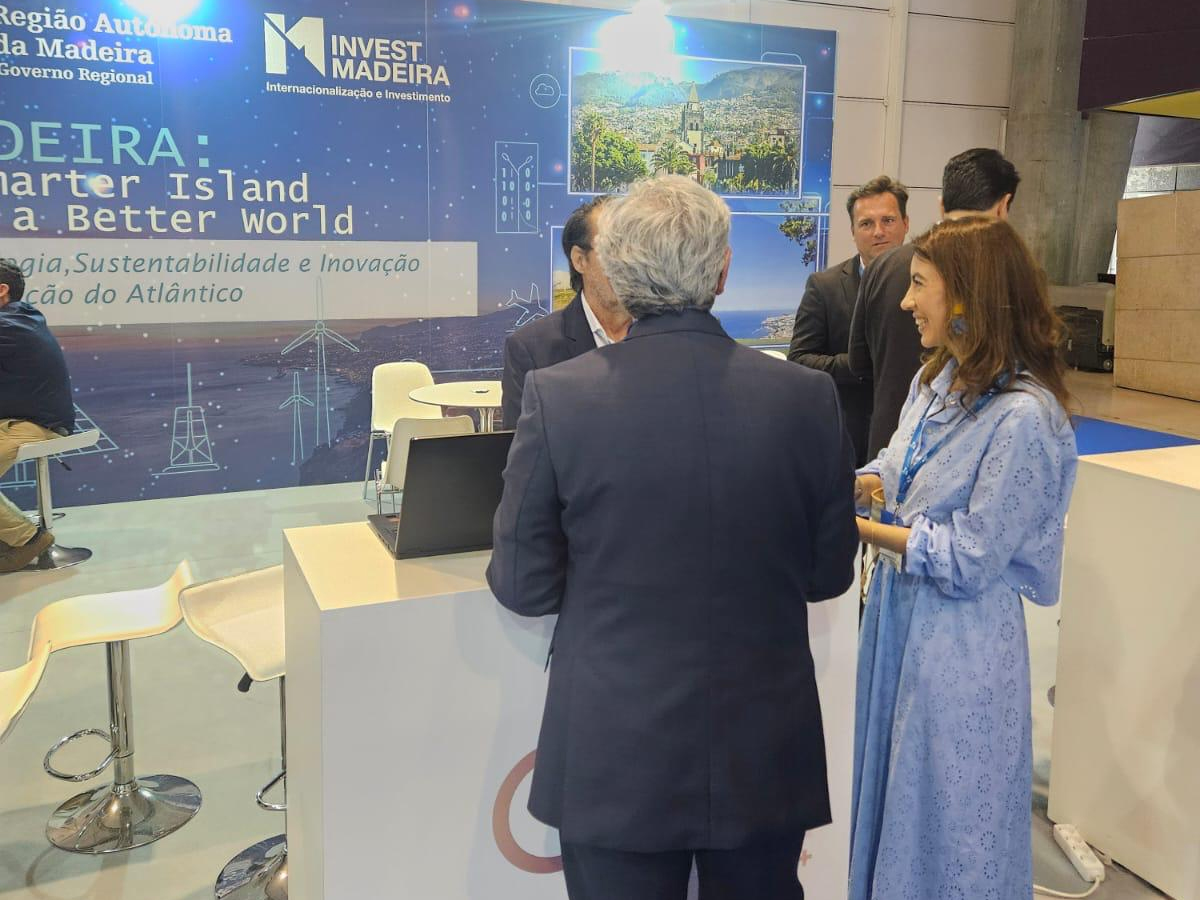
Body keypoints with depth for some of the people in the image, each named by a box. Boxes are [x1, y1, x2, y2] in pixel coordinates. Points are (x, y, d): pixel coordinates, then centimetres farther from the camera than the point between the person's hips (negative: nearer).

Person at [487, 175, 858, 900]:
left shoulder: (558, 397, -15)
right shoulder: (808, 396, -10)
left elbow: (522, 586, -8)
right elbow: (830, 573, 1)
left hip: (615, 759, -1)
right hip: (767, 757, 2)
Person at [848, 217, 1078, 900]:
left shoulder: (1024, 416, -23)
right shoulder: (936, 378, 1)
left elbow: (969, 559, -21)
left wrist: (859, 528, -17)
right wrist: (847, 486, -8)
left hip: (959, 637, -8)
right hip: (899, 609, 8)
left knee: (946, 822, 12)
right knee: (892, 791, 24)